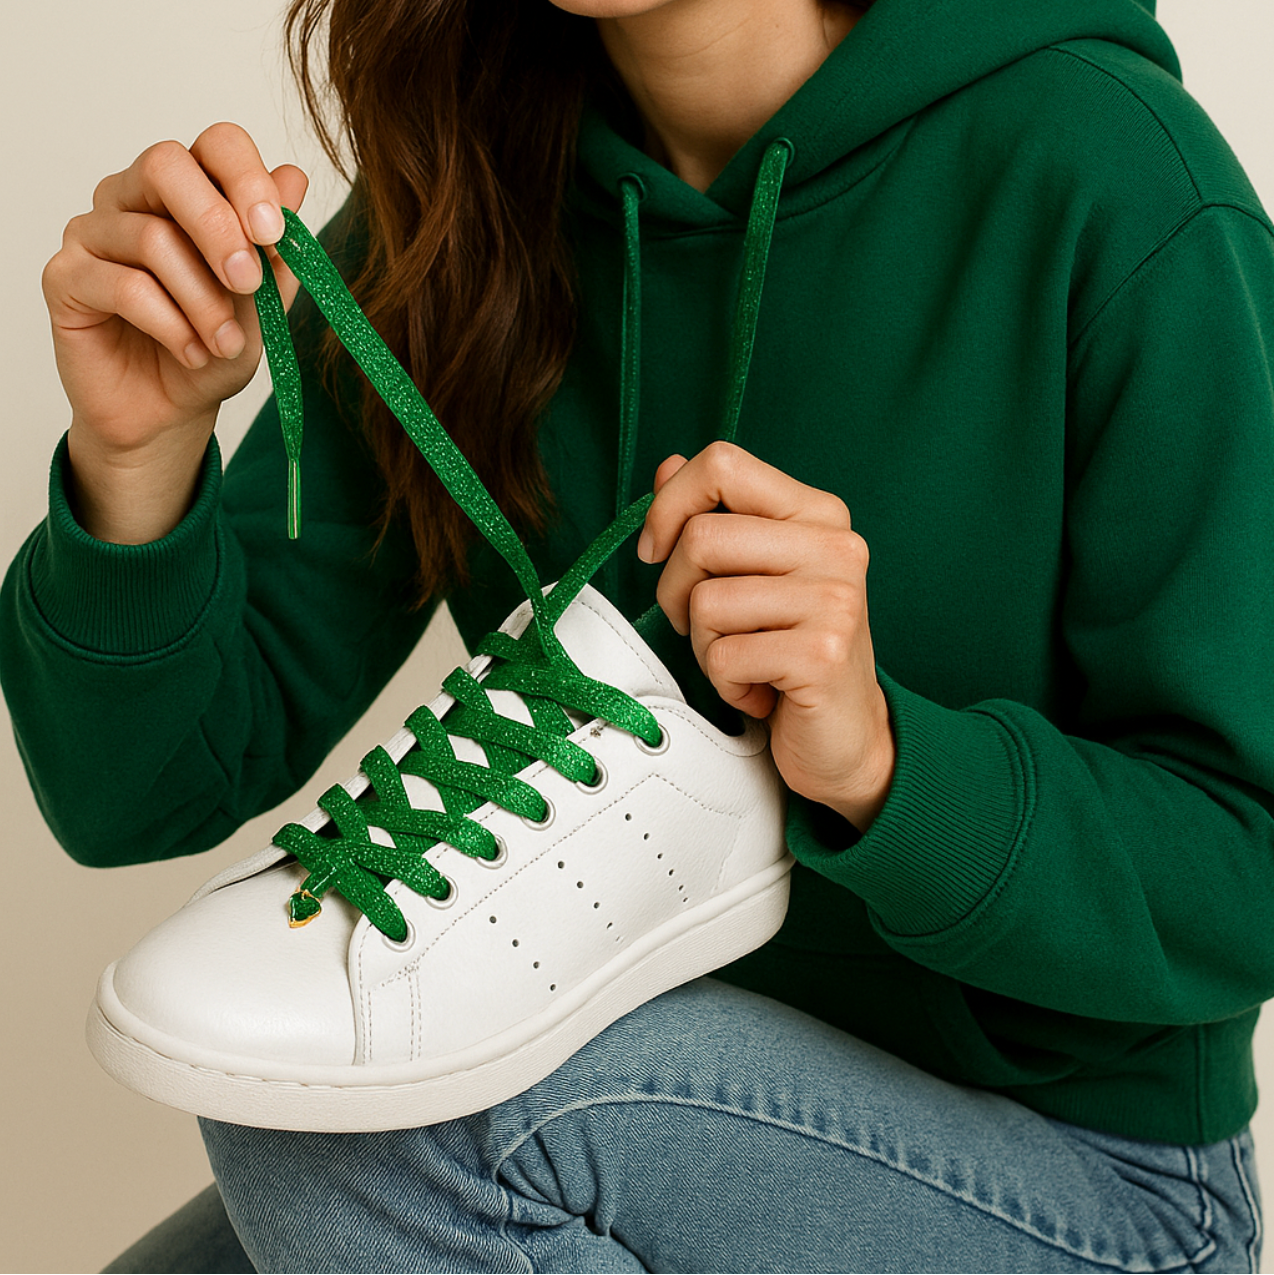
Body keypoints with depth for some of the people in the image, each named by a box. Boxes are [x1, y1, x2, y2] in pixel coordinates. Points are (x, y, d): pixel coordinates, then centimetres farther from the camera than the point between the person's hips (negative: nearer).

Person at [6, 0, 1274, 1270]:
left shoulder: (1113, 184, -17)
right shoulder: (457, 201, -3)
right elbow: (154, 789, -5)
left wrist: (880, 759, -32)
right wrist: (142, 458, -24)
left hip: (1079, 1168, -3)